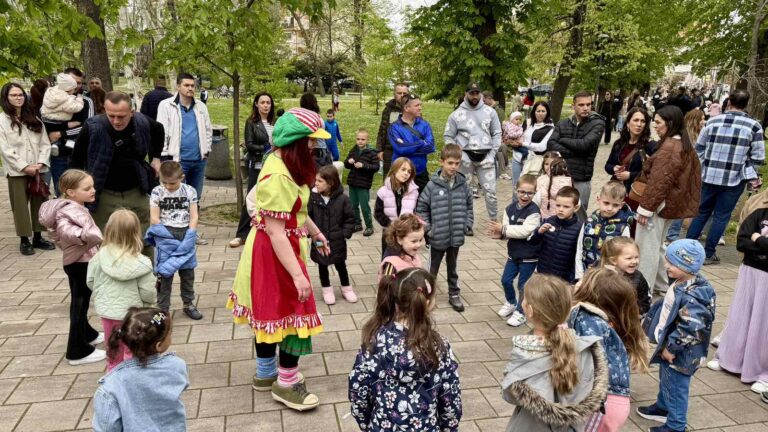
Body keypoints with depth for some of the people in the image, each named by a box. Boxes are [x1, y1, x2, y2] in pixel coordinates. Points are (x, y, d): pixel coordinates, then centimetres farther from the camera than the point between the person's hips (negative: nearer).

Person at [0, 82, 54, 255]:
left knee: (39, 203, 8)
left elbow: (45, 143, 7)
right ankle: (24, 240, 10)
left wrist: (40, 164, -8)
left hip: (37, 170, 4)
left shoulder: (33, 119, 12)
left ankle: (38, 237, 18)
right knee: (21, 206, 2)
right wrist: (25, 167, -14)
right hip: (17, 172, -4)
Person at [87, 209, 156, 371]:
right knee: (131, 353, 16)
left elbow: (90, 283, 1)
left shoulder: (99, 257, -12)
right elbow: (148, 292, -19)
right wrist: (152, 300, 5)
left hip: (107, 311, 4)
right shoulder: (141, 263, -23)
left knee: (113, 351, 25)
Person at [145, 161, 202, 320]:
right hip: (166, 237, -2)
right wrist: (169, 237, -12)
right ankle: (162, 309, 13)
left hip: (185, 236, 2)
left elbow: (194, 216, -2)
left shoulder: (189, 191, -1)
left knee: (188, 273, 12)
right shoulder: (157, 192, -4)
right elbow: (154, 219, -7)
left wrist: (189, 237, -11)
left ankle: (189, 305, 27)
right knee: (165, 274, 3)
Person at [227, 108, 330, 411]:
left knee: (270, 311, 20)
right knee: (295, 313, 2)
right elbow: (276, 231, -29)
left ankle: (265, 373, 38)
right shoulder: (278, 176, -28)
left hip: (269, 251, 10)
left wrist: (315, 232, 27)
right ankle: (287, 384, 19)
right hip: (274, 253, -10)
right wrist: (298, 275, -29)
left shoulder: (285, 164, 4)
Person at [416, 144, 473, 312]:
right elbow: (421, 208, -7)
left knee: (452, 268, 20)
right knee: (433, 269, 14)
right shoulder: (432, 185, -13)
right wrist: (428, 229, -10)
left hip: (456, 237, 3)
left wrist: (466, 226, 0)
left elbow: (469, 207, 8)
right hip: (437, 237, -3)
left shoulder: (463, 184, -4)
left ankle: (454, 294, 36)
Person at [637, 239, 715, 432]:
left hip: (681, 353, -9)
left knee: (675, 388, 8)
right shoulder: (679, 284, -1)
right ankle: (663, 407, 48)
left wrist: (671, 348, -22)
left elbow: (690, 328, -32)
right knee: (665, 380, 28)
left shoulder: (692, 296, -32)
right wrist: (666, 345, 19)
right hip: (669, 346, 9)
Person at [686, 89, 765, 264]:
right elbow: (758, 158, -5)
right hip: (734, 179, -2)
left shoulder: (713, 121, 1)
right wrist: (752, 176, 10)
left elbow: (699, 148, 6)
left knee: (701, 212, 16)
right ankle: (708, 254, 11)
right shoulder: (754, 126, -6)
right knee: (721, 216, 7)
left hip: (709, 176, 2)